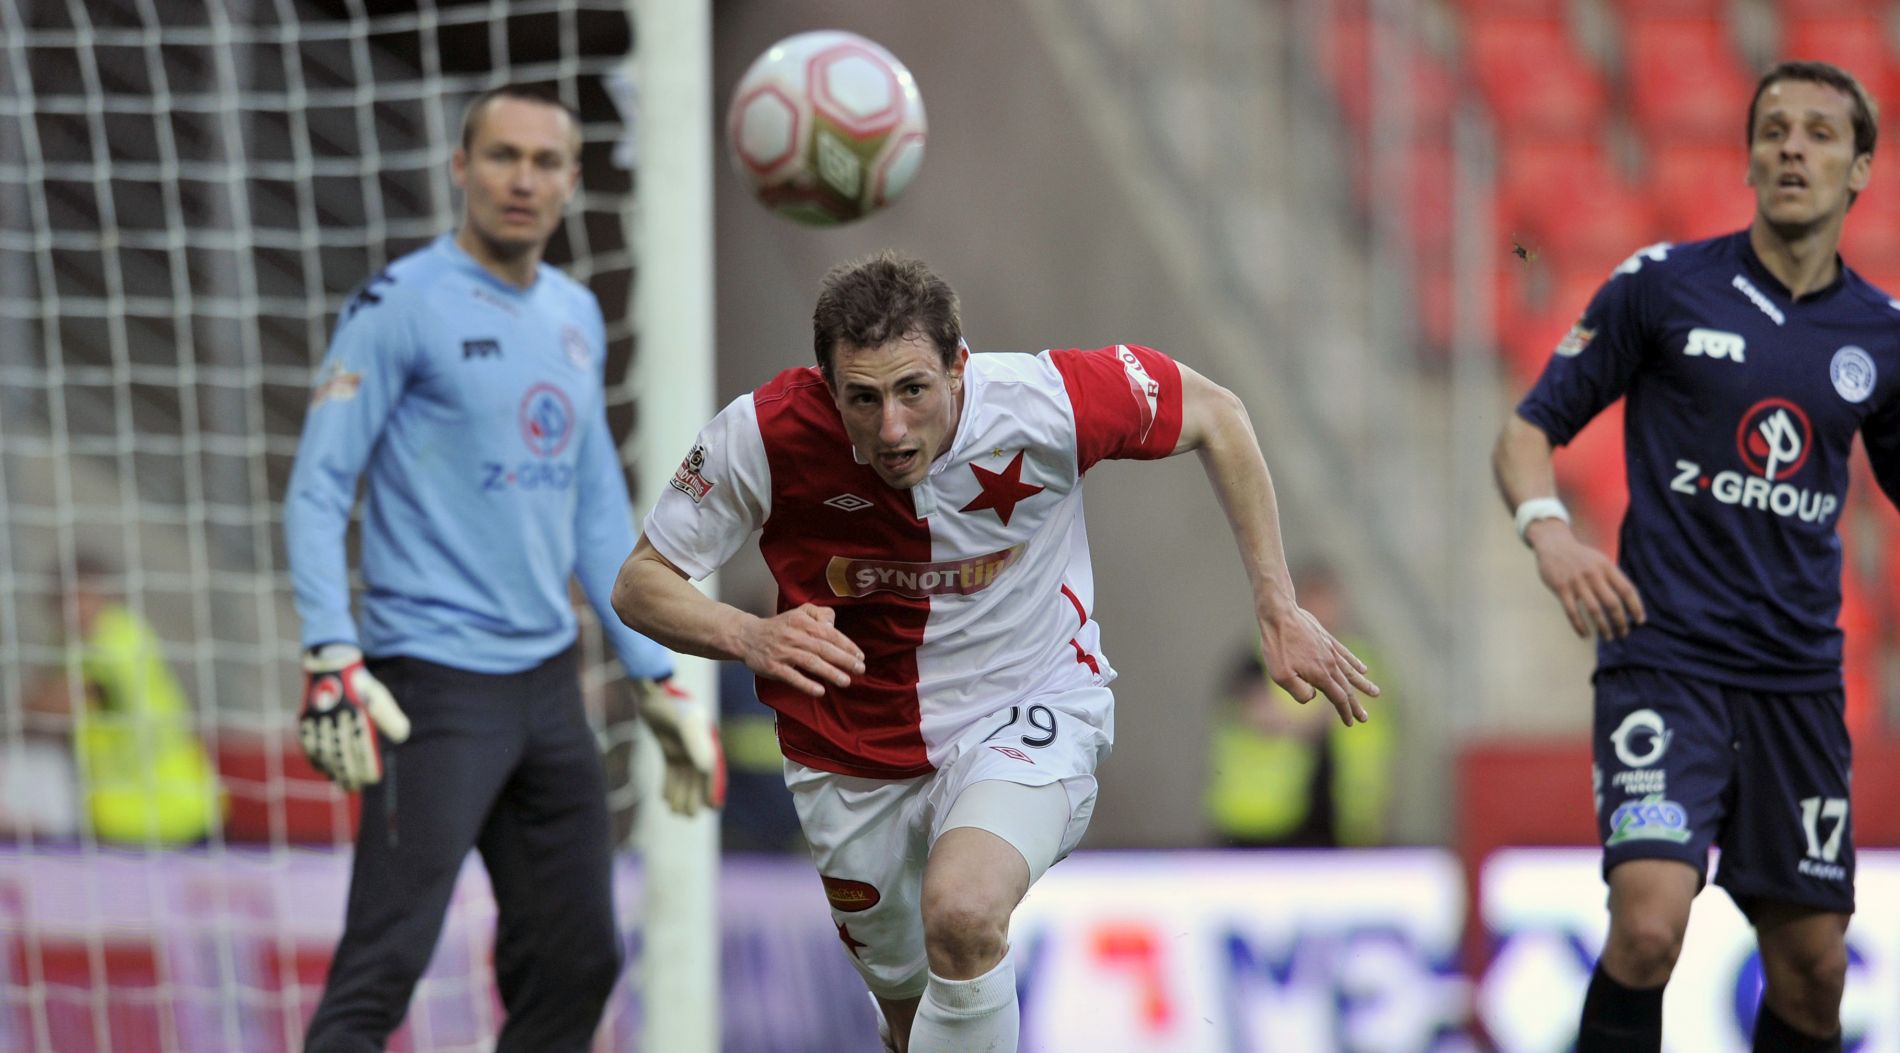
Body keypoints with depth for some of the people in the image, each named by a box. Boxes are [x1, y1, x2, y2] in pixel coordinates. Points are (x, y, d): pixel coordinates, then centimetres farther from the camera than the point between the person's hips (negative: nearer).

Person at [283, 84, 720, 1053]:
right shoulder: (402, 306, -7)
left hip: (547, 680, 7)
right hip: (434, 683, -7)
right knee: (381, 972, -14)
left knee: (575, 966, 9)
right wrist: (332, 661, -21)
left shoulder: (577, 319, 14)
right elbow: (317, 491, -9)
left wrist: (656, 681, 18)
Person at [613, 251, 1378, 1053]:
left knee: (962, 913, -33)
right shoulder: (762, 436, -24)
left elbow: (1213, 416, -6)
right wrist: (748, 638, -36)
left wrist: (1276, 607, -5)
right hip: (857, 749, 2)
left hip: (1025, 714, -2)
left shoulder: (1044, 401, -25)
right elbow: (640, 583, -14)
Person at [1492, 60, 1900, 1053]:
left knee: (1811, 971, 4)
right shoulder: (1663, 284, -1)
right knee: (1649, 924, -22)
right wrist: (1549, 531, -18)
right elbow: (1528, 429, 2)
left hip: (1797, 674, 4)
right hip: (1663, 658, -4)